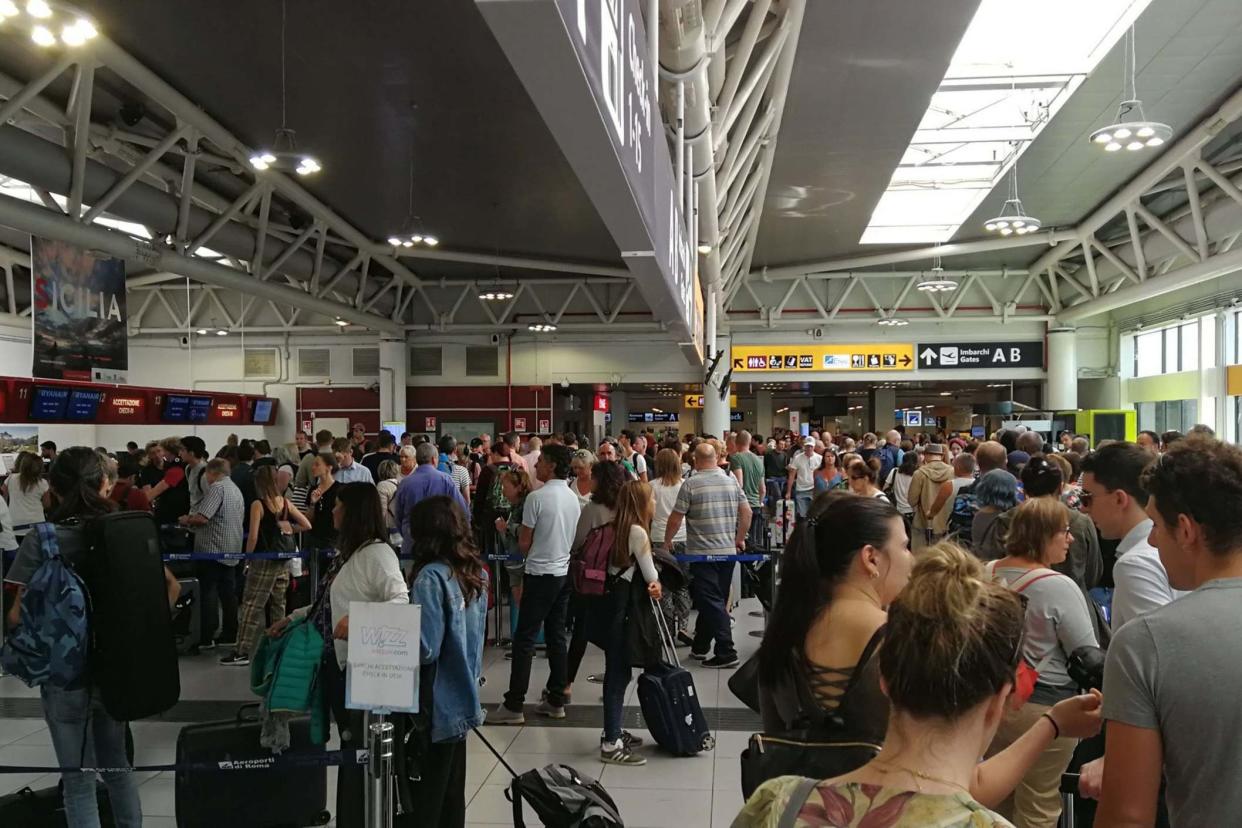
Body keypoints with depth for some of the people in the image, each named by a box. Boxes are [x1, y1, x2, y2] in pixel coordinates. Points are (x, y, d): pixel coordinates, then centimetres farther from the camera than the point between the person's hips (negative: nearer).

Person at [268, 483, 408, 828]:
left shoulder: (377, 552, -15)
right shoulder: (347, 552, 13)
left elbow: (401, 601, -26)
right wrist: (292, 619, 19)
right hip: (337, 662, 9)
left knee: (362, 747, 3)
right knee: (348, 744, 17)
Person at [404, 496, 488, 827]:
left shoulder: (431, 577, -20)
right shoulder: (477, 573, 6)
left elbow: (424, 650, -23)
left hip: (435, 708, -8)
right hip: (461, 701, 8)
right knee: (451, 800, 18)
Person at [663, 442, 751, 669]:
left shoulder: (691, 484, -9)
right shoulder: (732, 481, 5)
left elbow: (676, 518, -8)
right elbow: (746, 512, 6)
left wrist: (667, 541, 7)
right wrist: (740, 538, 18)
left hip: (702, 552, -5)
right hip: (728, 551, 5)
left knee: (712, 603, -2)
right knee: (717, 601, 15)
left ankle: (726, 653, -6)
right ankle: (699, 646, 26)